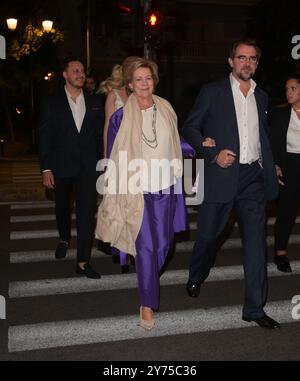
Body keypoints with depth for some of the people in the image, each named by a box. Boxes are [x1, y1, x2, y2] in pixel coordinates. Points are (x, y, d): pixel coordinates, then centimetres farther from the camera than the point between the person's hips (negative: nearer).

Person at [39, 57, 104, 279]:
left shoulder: (94, 102, 6)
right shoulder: (52, 103, 1)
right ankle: (64, 239, 47)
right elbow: (45, 138, -2)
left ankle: (83, 262, -1)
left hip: (88, 167, 0)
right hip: (61, 166, 0)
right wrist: (46, 169, -8)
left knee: (87, 213, -6)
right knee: (63, 208, 18)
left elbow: (100, 135, 8)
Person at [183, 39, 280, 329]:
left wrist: (269, 171, 11)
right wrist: (214, 154, -12)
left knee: (256, 241, 1)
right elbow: (190, 128, 0)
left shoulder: (261, 96, 15)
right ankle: (196, 278, 40)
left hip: (253, 177, 4)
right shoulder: (213, 91, 1)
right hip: (222, 175, -3)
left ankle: (254, 308, 10)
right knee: (208, 234, 9)